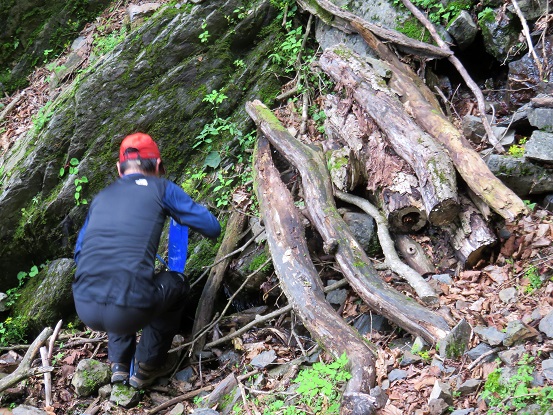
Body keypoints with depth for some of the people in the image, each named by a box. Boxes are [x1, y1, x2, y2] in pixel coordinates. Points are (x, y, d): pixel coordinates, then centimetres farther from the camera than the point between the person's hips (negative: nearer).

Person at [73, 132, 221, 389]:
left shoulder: (101, 197, 21)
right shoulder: (160, 188, 9)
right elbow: (212, 228, 12)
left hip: (84, 309, 5)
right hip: (128, 311, -5)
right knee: (176, 284, 27)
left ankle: (119, 364, 31)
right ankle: (146, 367, 27)